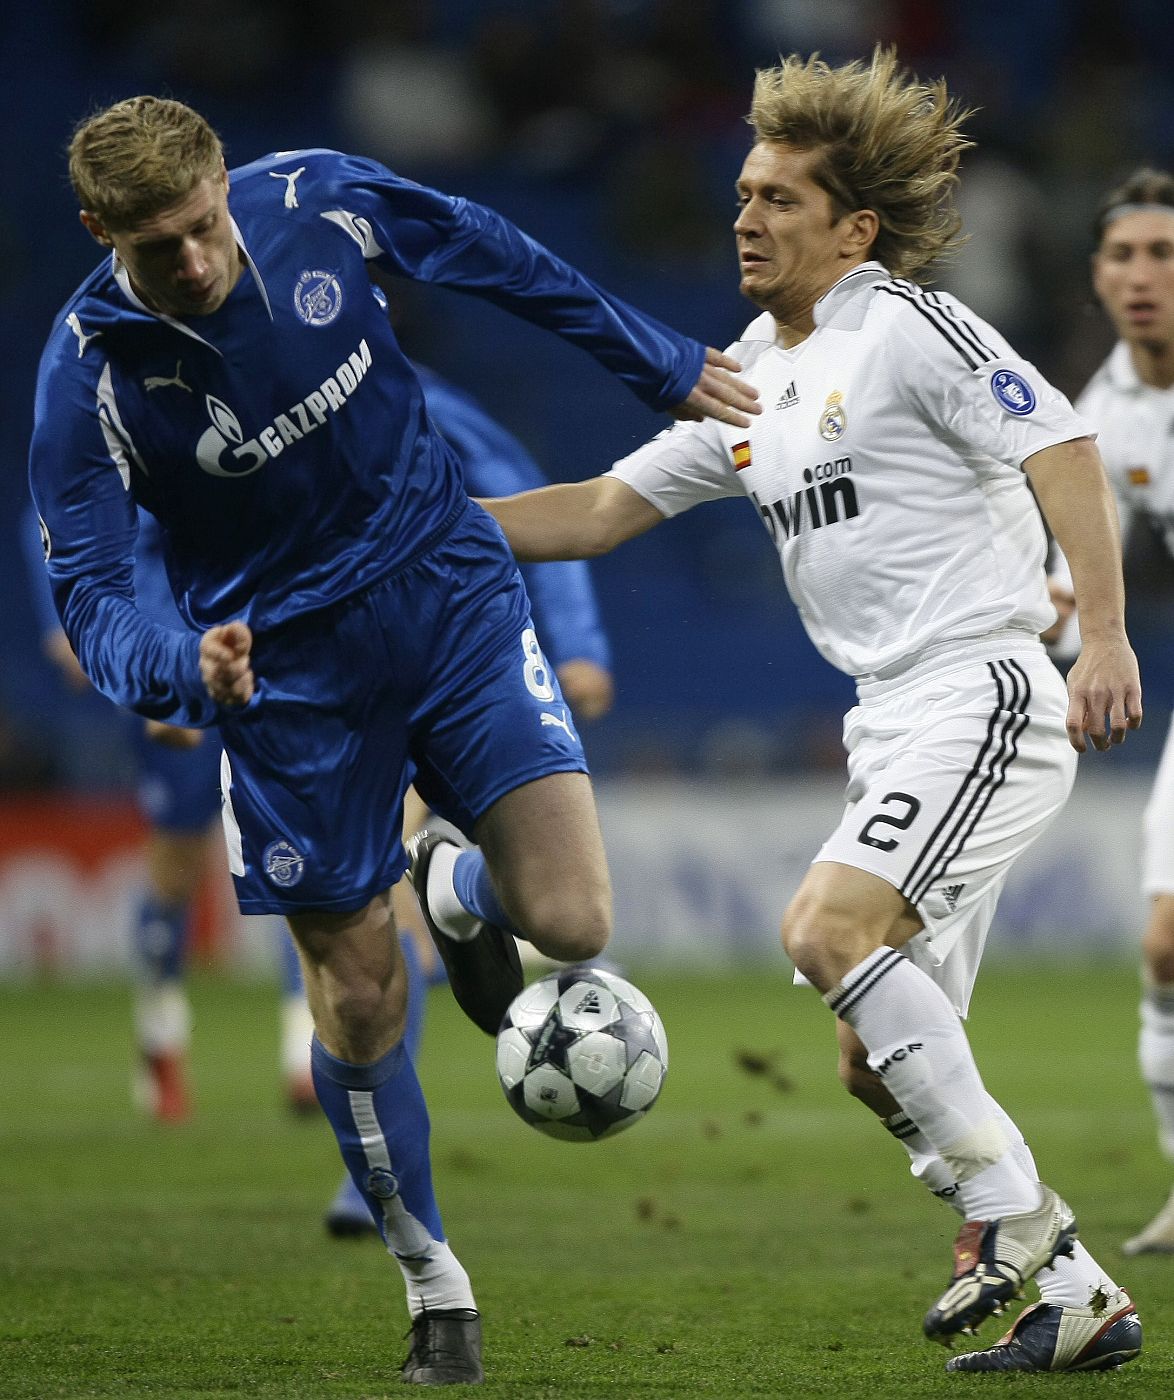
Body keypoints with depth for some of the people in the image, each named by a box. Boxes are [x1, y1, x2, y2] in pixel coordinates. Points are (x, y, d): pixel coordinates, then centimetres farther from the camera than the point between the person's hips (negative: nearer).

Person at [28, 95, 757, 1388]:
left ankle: (453, 884, 25)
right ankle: (432, 1283, 24)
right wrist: (180, 671, -40)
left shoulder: (319, 202, -15)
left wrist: (663, 365, 12)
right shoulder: (88, 373, -20)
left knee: (569, 923, -13)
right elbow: (87, 595, -18)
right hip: (289, 673, -1)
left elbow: (485, 254, 4)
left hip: (448, 593, 1)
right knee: (357, 1001, 3)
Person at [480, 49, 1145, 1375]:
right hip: (894, 728, 9)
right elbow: (601, 510, 22)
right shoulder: (747, 380, 17)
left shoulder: (907, 327, -8)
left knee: (827, 930, -26)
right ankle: (1078, 1297, 11)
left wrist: (1106, 637, -24)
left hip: (984, 698, -9)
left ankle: (1010, 1210, -15)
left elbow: (1062, 449, -15)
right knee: (878, 1063, 4)